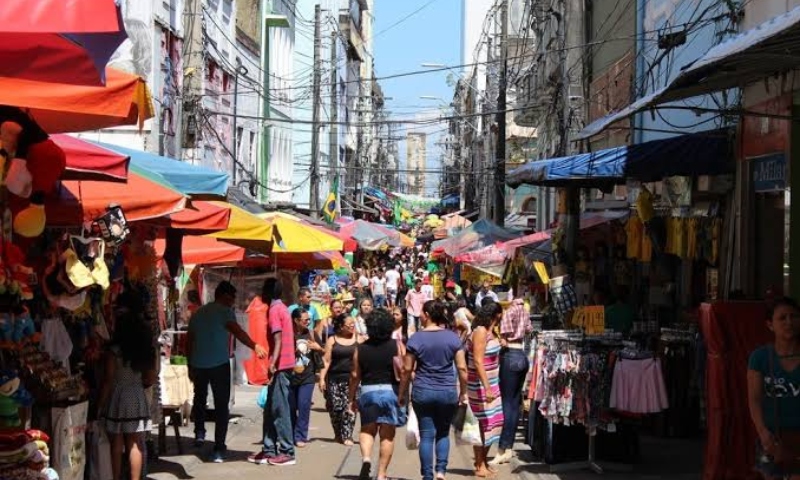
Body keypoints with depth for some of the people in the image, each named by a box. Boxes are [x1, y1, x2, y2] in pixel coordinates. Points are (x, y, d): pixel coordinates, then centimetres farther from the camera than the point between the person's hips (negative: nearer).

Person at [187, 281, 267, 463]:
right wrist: (255, 346, -26)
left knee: (199, 398, 29)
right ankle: (218, 449, 0)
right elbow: (237, 331, -22)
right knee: (221, 405, 2)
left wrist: (190, 366, 23)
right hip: (219, 364, -5)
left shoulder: (198, 313, 15)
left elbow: (189, 341, 18)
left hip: (198, 364, 5)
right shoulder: (224, 311, -4)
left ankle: (199, 432, 21)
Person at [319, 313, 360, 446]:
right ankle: (338, 434, 19)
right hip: (334, 379, 0)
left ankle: (347, 436, -5)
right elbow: (326, 361, 3)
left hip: (352, 379, 0)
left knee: (349, 408, -9)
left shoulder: (358, 339, 6)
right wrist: (322, 378, -4)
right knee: (335, 407, 1)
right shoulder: (332, 340, 5)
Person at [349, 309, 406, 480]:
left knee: (367, 429, 16)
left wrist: (352, 398, 12)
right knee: (387, 434, 7)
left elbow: (355, 375, 3)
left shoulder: (361, 348, 2)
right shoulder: (397, 346, -2)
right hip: (390, 391, -1)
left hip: (368, 391, 1)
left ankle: (366, 458, -10)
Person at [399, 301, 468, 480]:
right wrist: (464, 393, 8)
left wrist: (402, 394, 8)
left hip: (422, 392, -1)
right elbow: (462, 368, -2)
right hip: (448, 392, 1)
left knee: (426, 435, 6)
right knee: (443, 433, 17)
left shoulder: (416, 339, -5)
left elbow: (406, 370, -2)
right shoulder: (452, 337, -1)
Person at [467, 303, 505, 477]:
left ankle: (483, 462, 23)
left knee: (491, 423, 12)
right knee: (482, 424, -2)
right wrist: (486, 388, -25)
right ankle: (479, 466, 6)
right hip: (481, 386, -9)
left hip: (491, 384, 9)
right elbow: (478, 362, -23)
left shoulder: (489, 332, 11)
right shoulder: (480, 332, -17)